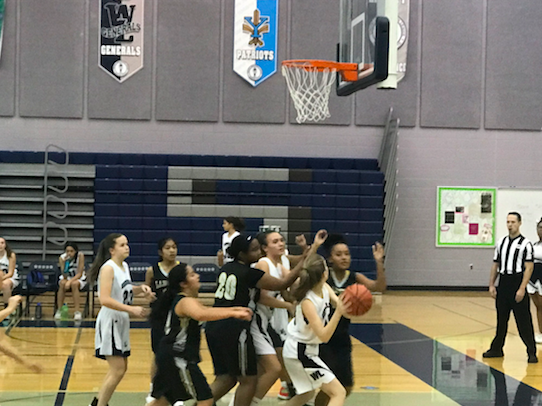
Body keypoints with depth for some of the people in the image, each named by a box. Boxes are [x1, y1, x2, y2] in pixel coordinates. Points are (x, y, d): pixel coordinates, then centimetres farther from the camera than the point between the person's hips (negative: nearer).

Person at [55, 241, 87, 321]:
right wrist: (64, 263, -36)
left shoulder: (80, 256, -21)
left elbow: (79, 274, -21)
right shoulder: (62, 258, -16)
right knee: (62, 283, -33)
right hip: (66, 278, 1)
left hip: (79, 279, -1)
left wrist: (70, 281, -37)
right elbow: (64, 276, -22)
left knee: (74, 284, -36)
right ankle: (59, 311, -24)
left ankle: (77, 312, -32)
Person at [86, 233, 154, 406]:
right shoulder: (108, 268, -16)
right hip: (110, 322, -9)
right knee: (118, 370, -11)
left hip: (121, 322, 9)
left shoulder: (124, 266, 10)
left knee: (121, 368, 16)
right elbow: (105, 299, -26)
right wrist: (131, 309, -27)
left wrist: (140, 288, 8)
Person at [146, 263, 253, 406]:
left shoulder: (184, 300, 14)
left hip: (169, 357, 10)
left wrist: (235, 309, 10)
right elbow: (201, 315, -40)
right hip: (177, 358, -10)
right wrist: (233, 313, -42)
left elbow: (206, 310, 22)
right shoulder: (186, 302, -18)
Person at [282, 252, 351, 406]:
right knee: (339, 393, -11)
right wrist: (338, 312, -44)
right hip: (300, 352, -9)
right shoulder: (307, 302, -28)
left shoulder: (325, 288, -5)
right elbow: (324, 336, -31)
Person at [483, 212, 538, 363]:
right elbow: (495, 265, 17)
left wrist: (522, 289, -17)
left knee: (524, 321, -4)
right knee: (501, 319, 12)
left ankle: (532, 353, 3)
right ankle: (496, 349, 22)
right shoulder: (501, 243, 13)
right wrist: (491, 285, 8)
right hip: (503, 284, 5)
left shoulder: (525, 244, -4)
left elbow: (529, 268, -10)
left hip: (517, 284, -5)